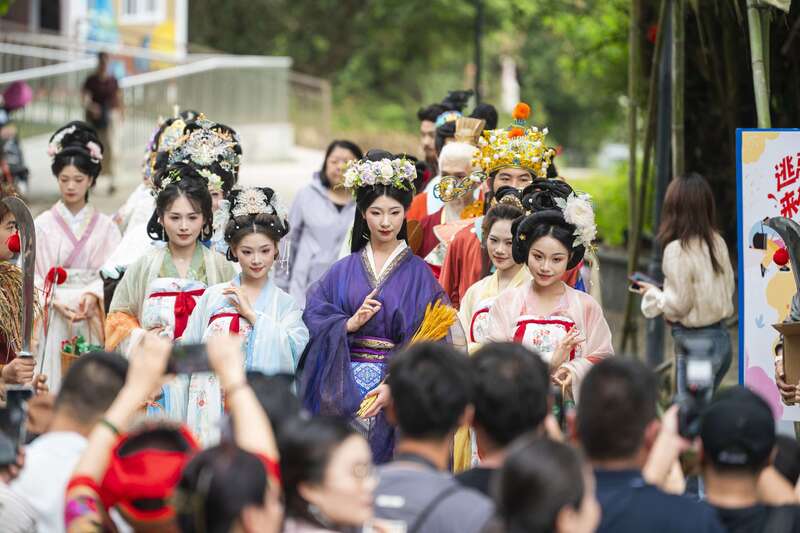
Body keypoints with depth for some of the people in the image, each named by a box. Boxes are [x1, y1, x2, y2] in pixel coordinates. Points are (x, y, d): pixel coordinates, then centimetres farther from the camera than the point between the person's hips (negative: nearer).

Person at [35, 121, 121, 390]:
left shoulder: (106, 226, 6)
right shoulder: (42, 225, 4)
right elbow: (32, 276, 1)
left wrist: (92, 296, -16)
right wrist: (57, 303, -14)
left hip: (92, 321, 1)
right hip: (53, 319, 0)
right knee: (55, 379, -6)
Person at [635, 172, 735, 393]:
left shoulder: (678, 249, -17)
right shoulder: (717, 242, 4)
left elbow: (678, 305, -14)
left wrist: (652, 293, 3)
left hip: (694, 342, -7)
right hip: (722, 337, 7)